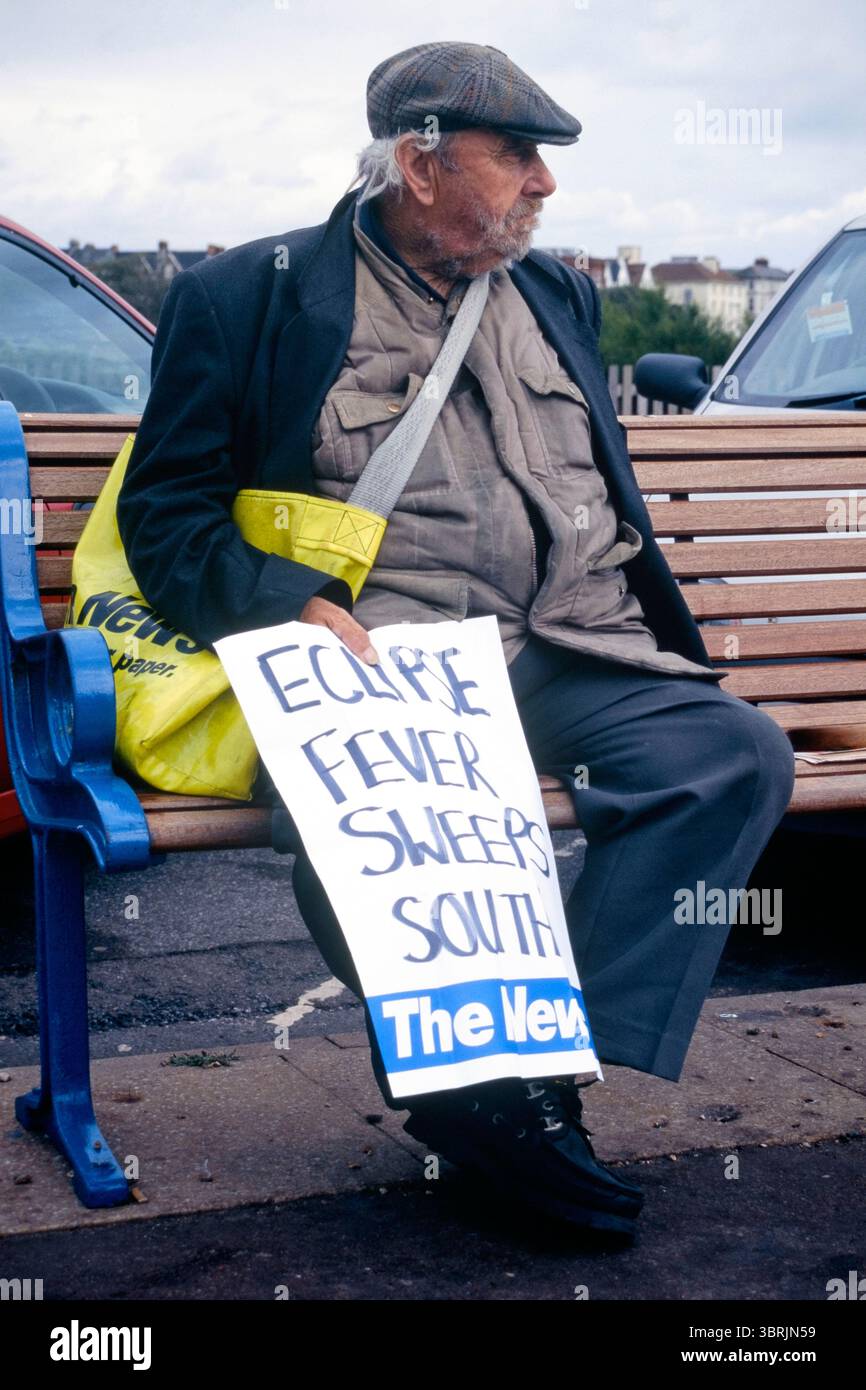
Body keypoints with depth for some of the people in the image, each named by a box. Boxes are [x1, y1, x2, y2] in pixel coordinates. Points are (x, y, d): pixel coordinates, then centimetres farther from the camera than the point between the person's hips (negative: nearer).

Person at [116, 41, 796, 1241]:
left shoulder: (560, 294, 23)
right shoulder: (249, 295, 6)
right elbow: (167, 509, 2)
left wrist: (643, 631, 12)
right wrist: (287, 605, -16)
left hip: (576, 654, 5)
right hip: (382, 655, -4)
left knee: (736, 749, -23)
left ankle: (545, 1080, -24)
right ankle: (470, 1074, -13)